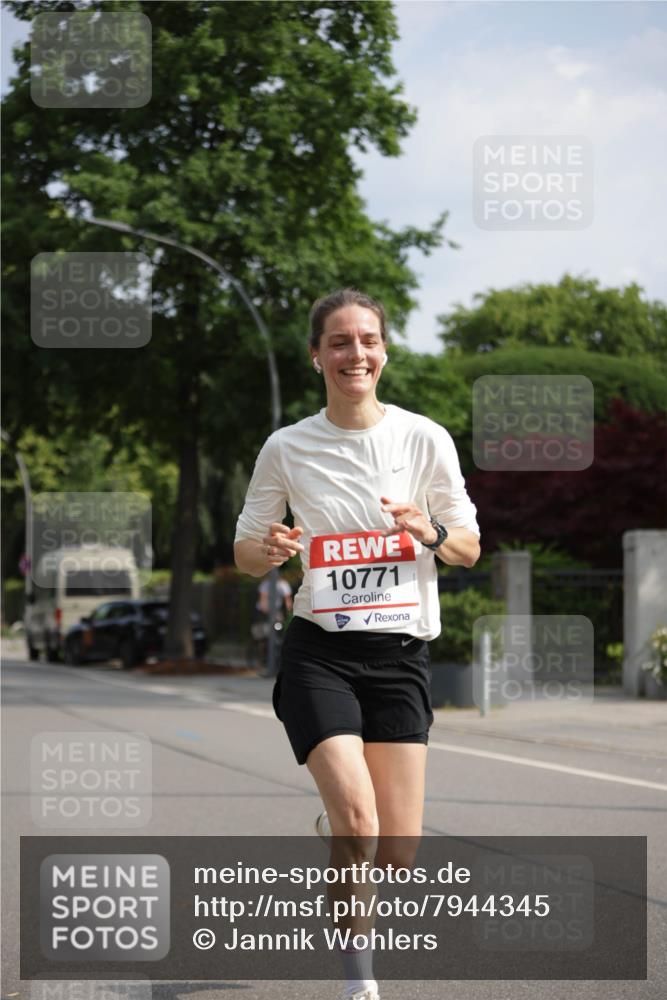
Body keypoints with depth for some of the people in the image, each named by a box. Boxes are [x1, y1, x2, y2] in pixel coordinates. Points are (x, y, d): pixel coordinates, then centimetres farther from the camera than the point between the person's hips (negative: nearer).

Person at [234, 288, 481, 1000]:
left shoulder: (425, 439, 3)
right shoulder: (287, 448, 2)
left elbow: (469, 549, 10)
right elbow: (244, 551, 11)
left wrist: (432, 531, -12)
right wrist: (269, 551, -13)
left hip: (401, 653, 2)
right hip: (319, 652, -2)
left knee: (397, 851, -1)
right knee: (358, 822, -21)